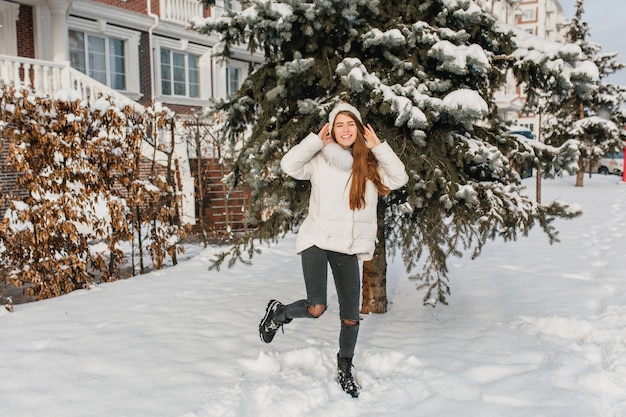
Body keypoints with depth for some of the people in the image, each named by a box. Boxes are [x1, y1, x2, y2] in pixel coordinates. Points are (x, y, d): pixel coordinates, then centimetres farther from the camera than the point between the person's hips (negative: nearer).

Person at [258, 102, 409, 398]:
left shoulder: (370, 165, 5)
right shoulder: (321, 160, -1)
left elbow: (399, 178, -7)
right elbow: (289, 165, -14)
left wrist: (378, 147, -7)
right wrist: (317, 139, -11)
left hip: (348, 248, 3)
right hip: (316, 241, -3)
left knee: (351, 316, 6)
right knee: (316, 308, -16)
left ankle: (344, 370, 30)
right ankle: (278, 312, 17)